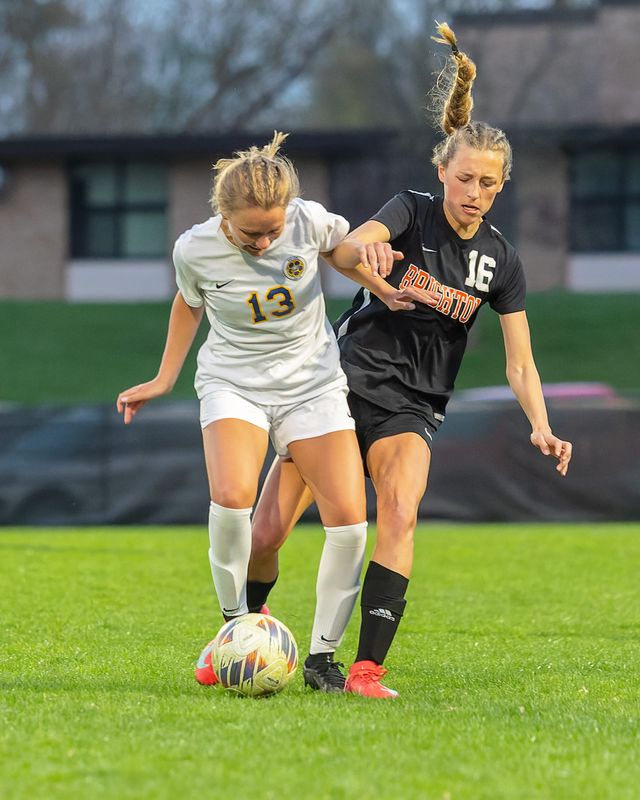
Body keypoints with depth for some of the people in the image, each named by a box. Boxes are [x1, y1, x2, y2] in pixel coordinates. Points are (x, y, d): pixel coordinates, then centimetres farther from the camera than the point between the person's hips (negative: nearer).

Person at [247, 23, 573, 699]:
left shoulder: (499, 260, 3)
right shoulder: (411, 213, -5)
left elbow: (520, 364, 2)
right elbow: (345, 249, -27)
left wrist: (541, 428, -17)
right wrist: (365, 249, -52)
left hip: (411, 408, 2)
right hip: (344, 382, -1)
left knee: (400, 514, -28)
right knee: (267, 531, -7)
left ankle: (367, 667, -30)